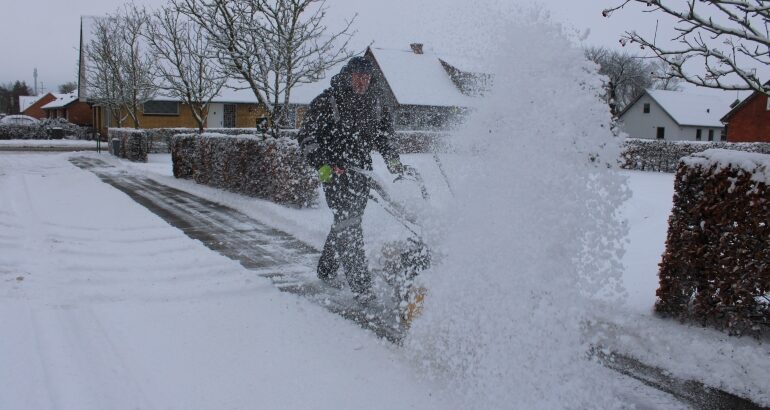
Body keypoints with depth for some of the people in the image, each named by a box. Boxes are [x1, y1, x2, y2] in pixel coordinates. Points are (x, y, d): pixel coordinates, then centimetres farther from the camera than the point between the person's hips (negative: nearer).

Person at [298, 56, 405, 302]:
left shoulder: (373, 102, 10)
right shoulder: (327, 102, -8)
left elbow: (384, 130, 25)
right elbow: (307, 136, -8)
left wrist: (391, 158, 13)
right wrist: (321, 165, -18)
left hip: (361, 171, 6)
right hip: (334, 170, -6)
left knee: (346, 222, 13)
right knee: (348, 224, -13)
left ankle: (326, 269, 32)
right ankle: (360, 285, -11)